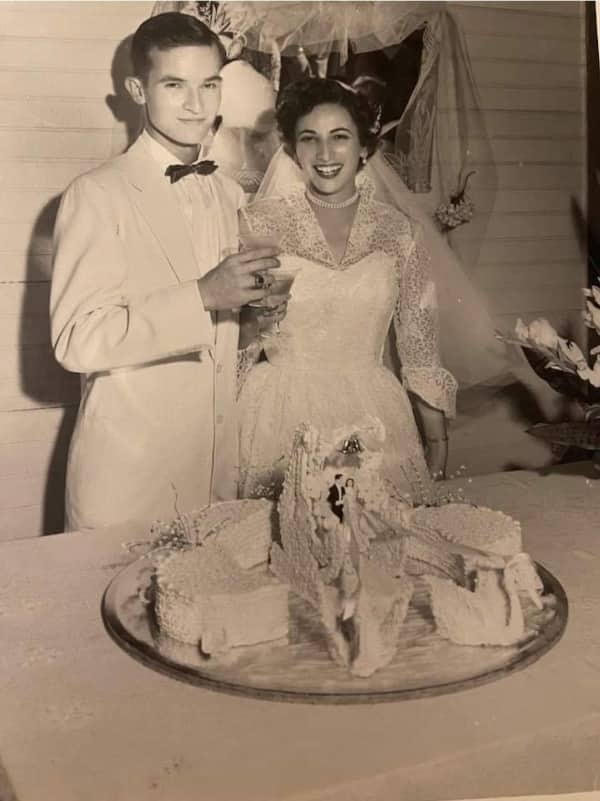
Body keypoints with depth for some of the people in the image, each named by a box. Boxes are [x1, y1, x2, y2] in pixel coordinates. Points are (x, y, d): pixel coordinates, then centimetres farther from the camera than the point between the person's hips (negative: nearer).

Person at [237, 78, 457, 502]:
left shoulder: (400, 231, 3)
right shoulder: (259, 223, -2)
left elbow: (420, 346, 7)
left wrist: (438, 442, 7)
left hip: (372, 416, 2)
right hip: (281, 417, -1)